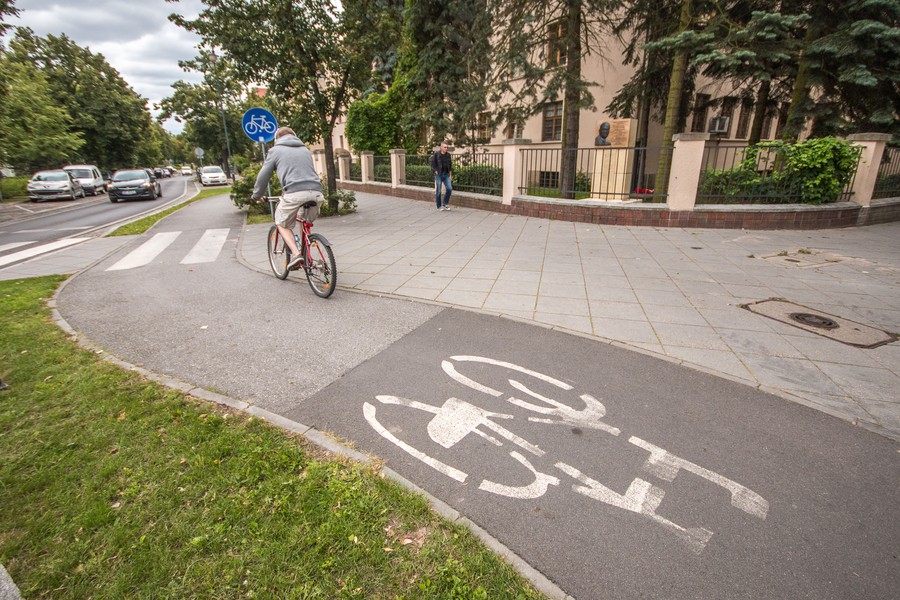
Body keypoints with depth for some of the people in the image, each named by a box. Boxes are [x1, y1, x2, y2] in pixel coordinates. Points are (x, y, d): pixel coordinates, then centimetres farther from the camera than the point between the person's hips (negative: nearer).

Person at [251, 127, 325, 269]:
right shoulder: (305, 149, 28)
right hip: (316, 192, 4)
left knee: (282, 224, 14)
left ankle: (296, 253, -3)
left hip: (294, 193, -4)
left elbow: (263, 176, 16)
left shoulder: (275, 150, 15)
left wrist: (256, 195, 30)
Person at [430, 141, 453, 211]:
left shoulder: (448, 155, 8)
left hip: (446, 174, 4)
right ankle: (439, 206, 11)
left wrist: (450, 174, 10)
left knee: (449, 189, -6)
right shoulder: (436, 154, -5)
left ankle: (445, 204, 11)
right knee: (438, 191, 0)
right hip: (439, 175, -4)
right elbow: (433, 164, -3)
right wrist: (435, 172, -10)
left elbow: (450, 165, 14)